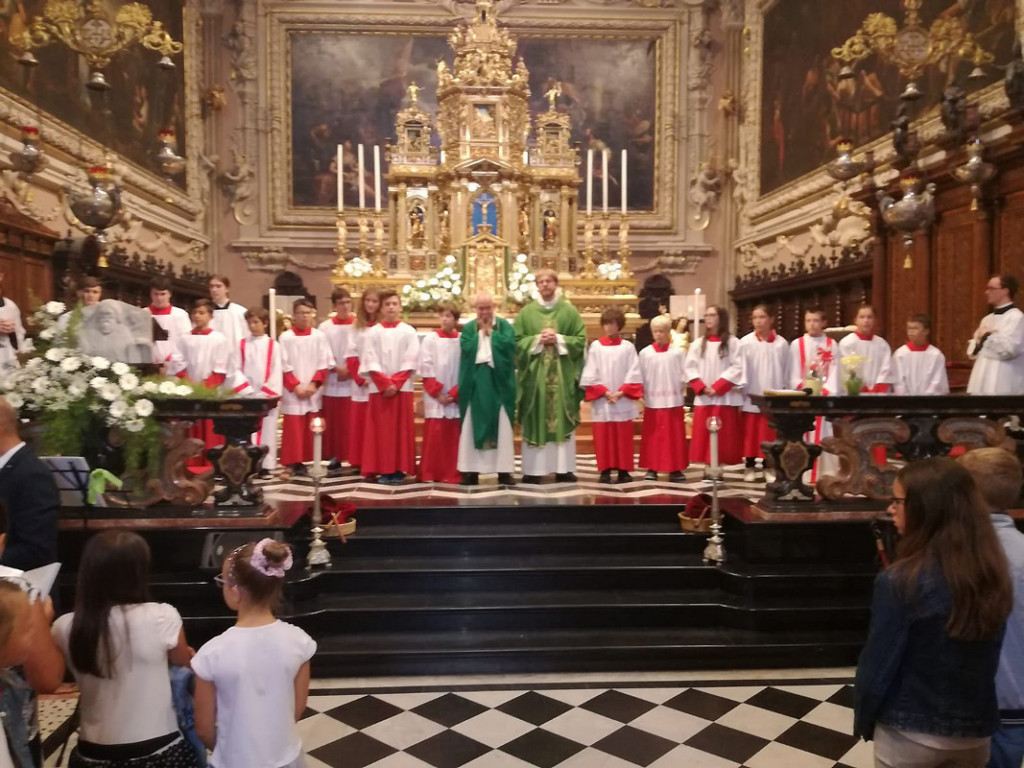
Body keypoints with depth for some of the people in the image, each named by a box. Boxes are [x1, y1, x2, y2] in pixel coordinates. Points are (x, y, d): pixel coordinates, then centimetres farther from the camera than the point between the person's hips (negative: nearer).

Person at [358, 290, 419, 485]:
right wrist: (385, 384, -11)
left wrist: (395, 383, -12)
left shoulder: (409, 332, 4)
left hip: (402, 387, 0)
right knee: (381, 430, 0)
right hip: (379, 388, 0)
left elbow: (410, 362, -3)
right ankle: (383, 470, 5)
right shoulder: (373, 333, 5)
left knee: (402, 429, 1)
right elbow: (370, 362, -2)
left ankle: (399, 469, 6)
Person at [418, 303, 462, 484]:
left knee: (453, 436, 3)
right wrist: (437, 392, -8)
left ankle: (451, 474, 10)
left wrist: (454, 393, -8)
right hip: (434, 397, -1)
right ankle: (429, 473, 6)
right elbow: (425, 369, -2)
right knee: (433, 435, -2)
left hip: (456, 397, 1)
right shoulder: (430, 339, 1)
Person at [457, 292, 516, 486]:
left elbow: (508, 344, -13)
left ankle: (504, 470, 4)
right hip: (475, 382, 1)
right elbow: (466, 348, -10)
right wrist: (480, 331, -5)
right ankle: (471, 469, 4)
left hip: (499, 381, -1)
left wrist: (491, 331, -6)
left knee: (501, 425, 0)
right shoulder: (468, 328, 7)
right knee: (472, 425, 0)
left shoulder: (504, 325, 5)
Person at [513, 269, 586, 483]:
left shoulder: (569, 311, 5)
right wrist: (537, 340, -12)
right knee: (534, 421, 0)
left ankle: (564, 468, 7)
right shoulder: (526, 312, 6)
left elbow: (581, 339, 1)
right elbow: (517, 341, 2)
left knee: (562, 420, 2)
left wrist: (559, 339, -12)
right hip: (534, 372, 0)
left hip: (562, 372, 0)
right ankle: (533, 469, 4)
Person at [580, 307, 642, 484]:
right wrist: (604, 392, -9)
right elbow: (590, 375, 0)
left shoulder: (628, 347, 3)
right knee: (603, 438, 1)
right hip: (601, 401, 0)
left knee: (624, 438, 3)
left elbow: (634, 374, -1)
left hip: (623, 401, 0)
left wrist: (621, 392, -11)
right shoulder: (596, 346, 3)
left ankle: (623, 470, 9)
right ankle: (605, 471, 8)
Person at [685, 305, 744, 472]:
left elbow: (737, 368, -7)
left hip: (726, 398, -3)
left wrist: (717, 387, -14)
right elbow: (690, 368, 6)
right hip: (703, 399, 3)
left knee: (725, 437, -1)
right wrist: (702, 387, -9)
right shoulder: (698, 344, 11)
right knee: (704, 436, 2)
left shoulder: (733, 342, 1)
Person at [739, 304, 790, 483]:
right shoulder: (745, 342, -3)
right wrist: (739, 393, -7)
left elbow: (786, 372, 5)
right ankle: (749, 467, 13)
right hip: (751, 398, -1)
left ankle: (767, 468, 16)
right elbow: (741, 369, -3)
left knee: (770, 436, 6)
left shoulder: (781, 344, 1)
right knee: (750, 434, 4)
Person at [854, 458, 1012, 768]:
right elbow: (989, 659, 5)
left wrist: (863, 721, -1)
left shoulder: (901, 581, -24)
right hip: (975, 729, 5)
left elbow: (878, 664, -17)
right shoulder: (994, 573, -7)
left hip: (911, 733, -4)